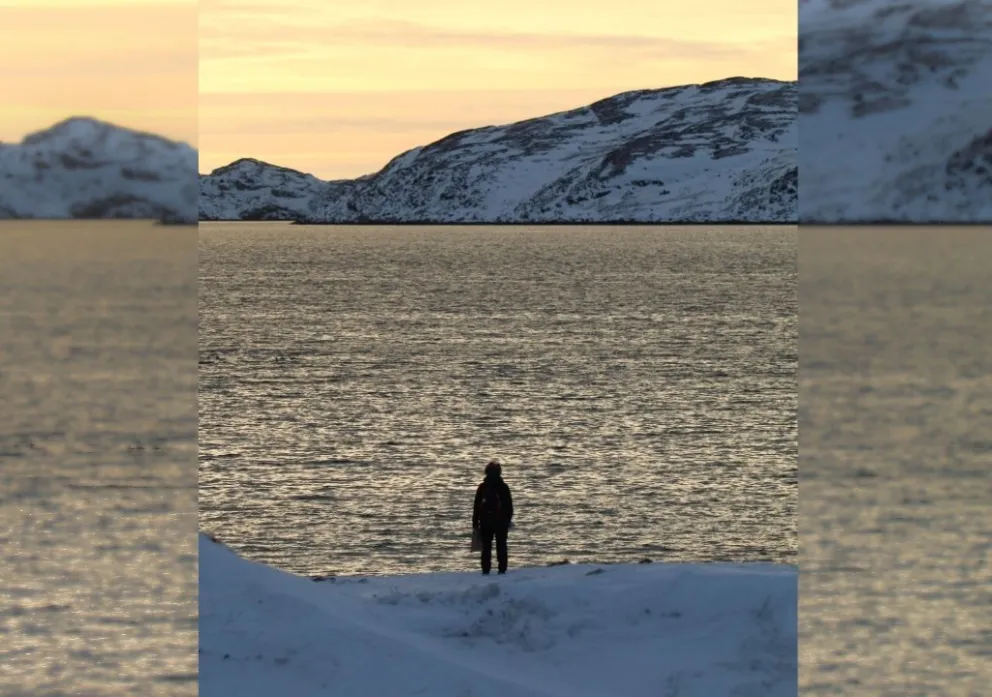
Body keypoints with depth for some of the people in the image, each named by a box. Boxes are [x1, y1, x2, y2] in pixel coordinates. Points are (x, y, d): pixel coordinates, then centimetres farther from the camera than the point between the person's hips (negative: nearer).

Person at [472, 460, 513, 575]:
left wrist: (475, 522, 4)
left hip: (486, 521, 0)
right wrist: (509, 520, 12)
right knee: (501, 545, 7)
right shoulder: (504, 487, -3)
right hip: (502, 521, 0)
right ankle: (502, 569, 3)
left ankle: (486, 569, 0)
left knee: (486, 546, 5)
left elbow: (477, 506, -2)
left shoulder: (482, 487, -3)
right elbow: (509, 505, 2)